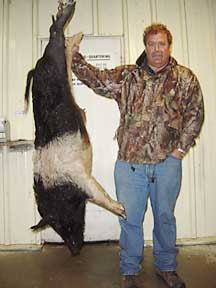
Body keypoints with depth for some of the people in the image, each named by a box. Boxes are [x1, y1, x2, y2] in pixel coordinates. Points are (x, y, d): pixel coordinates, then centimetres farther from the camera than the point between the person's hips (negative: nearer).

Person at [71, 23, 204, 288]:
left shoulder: (184, 78, 6)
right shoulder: (126, 76, 8)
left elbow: (195, 113, 5)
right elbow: (96, 79, 5)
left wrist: (181, 148, -2)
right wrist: (74, 56, -7)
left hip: (167, 162, 0)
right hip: (129, 162, 0)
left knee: (165, 217, 15)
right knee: (130, 219, 8)